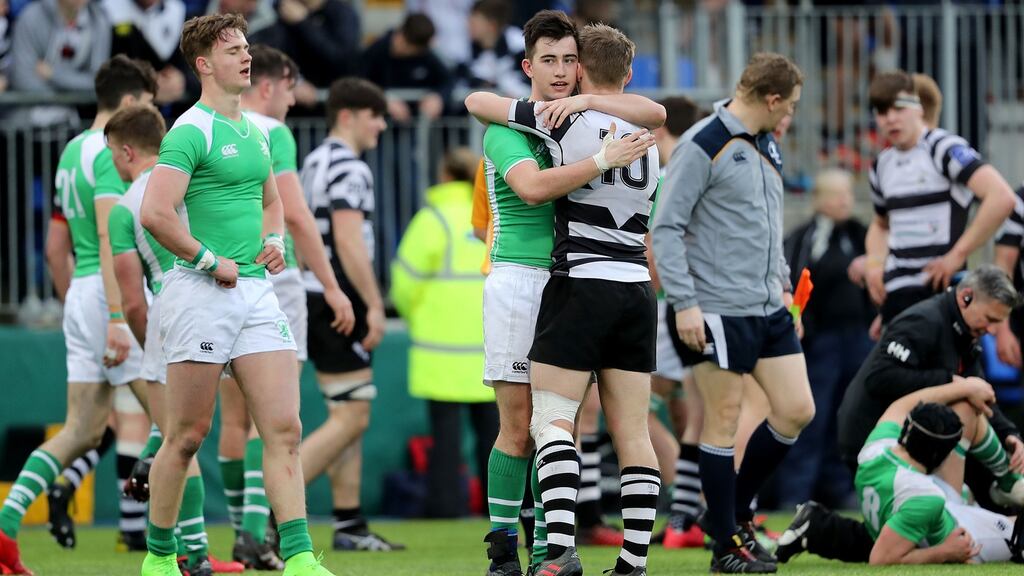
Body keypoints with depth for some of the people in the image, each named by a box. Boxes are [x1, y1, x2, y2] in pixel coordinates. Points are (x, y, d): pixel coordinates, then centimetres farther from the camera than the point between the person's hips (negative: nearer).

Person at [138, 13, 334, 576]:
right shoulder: (191, 132, -10)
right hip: (201, 294, -7)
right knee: (188, 434, 0)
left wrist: (273, 242, 14)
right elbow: (155, 214, -21)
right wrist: (211, 261, -14)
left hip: (256, 292, 7)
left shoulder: (255, 132, 16)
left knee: (283, 428, -3)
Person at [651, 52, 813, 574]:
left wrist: (782, 280, 18)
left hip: (769, 308, 8)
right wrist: (684, 303, -18)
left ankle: (736, 511, 22)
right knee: (724, 419, -2)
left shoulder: (768, 147, 14)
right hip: (717, 311, -8)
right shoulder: (703, 147, -12)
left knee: (797, 411, 5)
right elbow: (666, 228, -14)